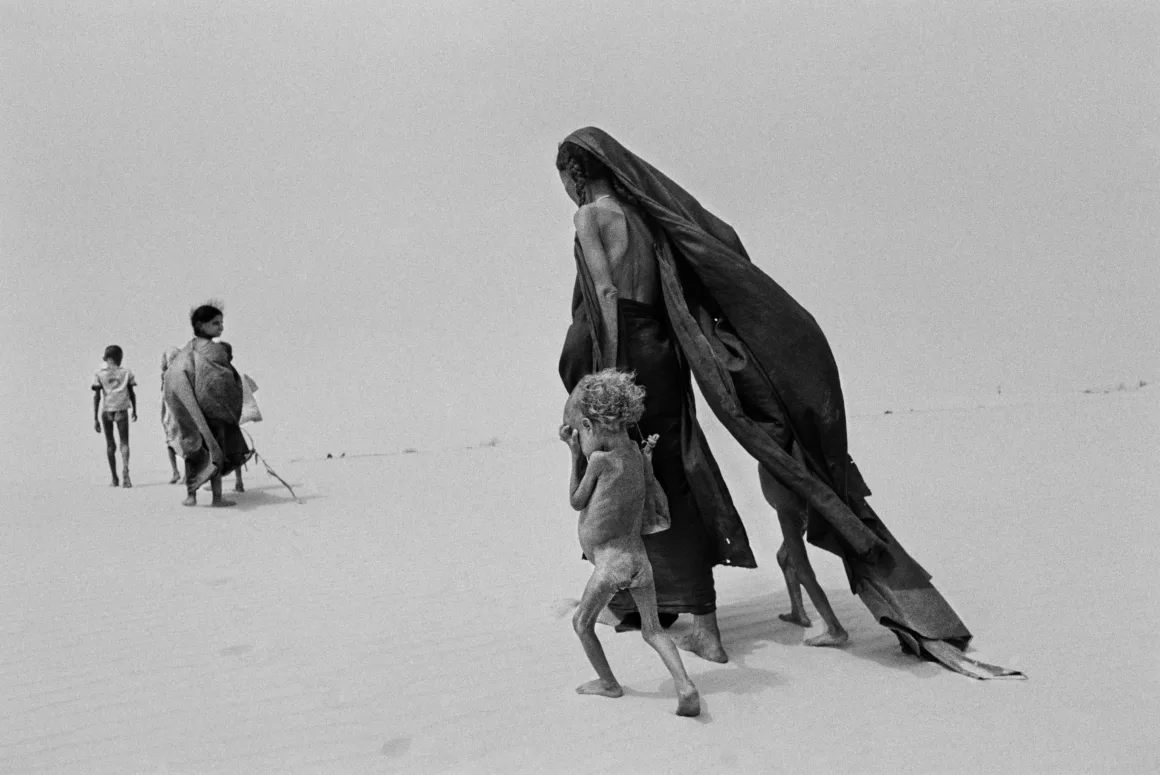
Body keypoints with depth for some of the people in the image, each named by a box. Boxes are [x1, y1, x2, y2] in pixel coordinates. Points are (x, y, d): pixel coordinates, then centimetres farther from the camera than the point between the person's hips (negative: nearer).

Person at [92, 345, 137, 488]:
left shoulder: (99, 375, 5)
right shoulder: (126, 373, 7)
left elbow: (96, 397, -1)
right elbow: (132, 394, 11)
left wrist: (95, 419, -1)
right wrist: (134, 411, 24)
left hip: (106, 411, 1)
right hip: (122, 411, -1)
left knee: (110, 445, 12)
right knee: (124, 442, 1)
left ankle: (114, 478, 16)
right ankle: (125, 470, -24)